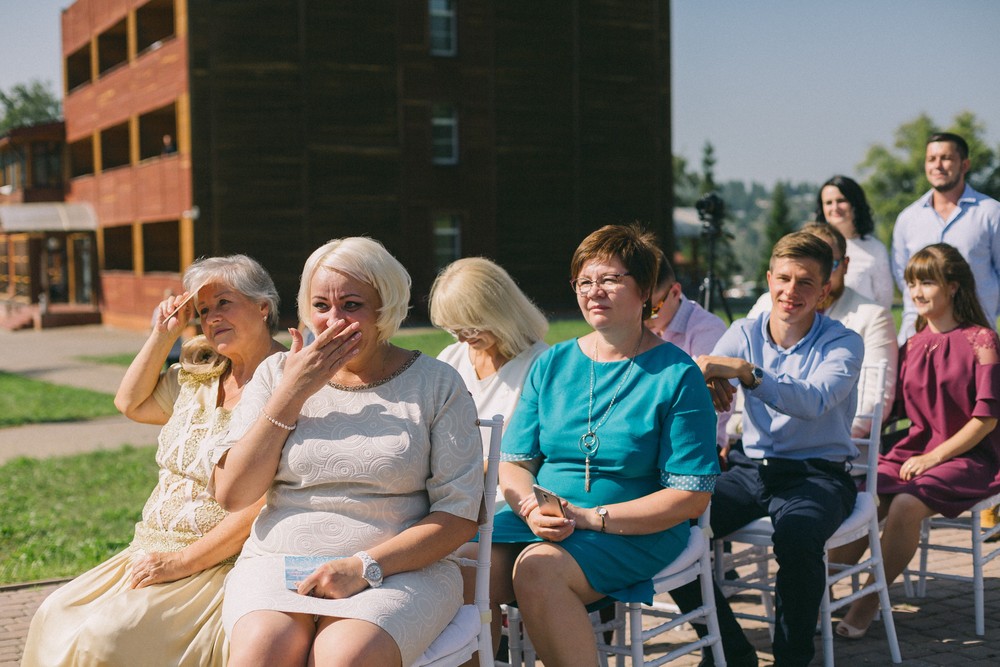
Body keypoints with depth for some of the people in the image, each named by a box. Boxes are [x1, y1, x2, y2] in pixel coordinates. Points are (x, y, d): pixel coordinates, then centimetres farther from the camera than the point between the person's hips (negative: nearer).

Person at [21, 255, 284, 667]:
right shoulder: (199, 377, 12)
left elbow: (262, 508, -20)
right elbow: (131, 403, 27)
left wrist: (182, 562, -18)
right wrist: (162, 336, 13)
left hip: (220, 565, -8)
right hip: (153, 552, 8)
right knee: (55, 617, -3)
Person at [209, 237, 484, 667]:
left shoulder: (436, 384, 3)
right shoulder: (277, 374, 11)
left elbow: (458, 517, -1)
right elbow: (231, 495, 2)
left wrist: (365, 567, -14)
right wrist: (292, 394, -4)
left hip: (398, 568, -2)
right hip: (277, 563, 2)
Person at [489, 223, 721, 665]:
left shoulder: (676, 376, -3)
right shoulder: (551, 365, 12)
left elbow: (692, 496, -8)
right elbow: (514, 463, 12)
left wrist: (590, 518, -16)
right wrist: (532, 509, -12)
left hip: (637, 531, -4)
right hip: (539, 522, 4)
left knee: (537, 568, -33)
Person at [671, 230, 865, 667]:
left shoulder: (843, 344, -4)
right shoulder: (745, 333, 7)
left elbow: (814, 402, -25)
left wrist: (744, 371, -36)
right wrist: (704, 383, -29)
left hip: (819, 475, -4)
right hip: (750, 469, 4)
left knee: (797, 536, -38)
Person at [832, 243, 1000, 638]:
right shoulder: (914, 344, 12)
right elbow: (902, 407, 15)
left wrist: (933, 456, -14)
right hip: (918, 449, 5)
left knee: (906, 505, -31)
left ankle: (870, 601, -16)